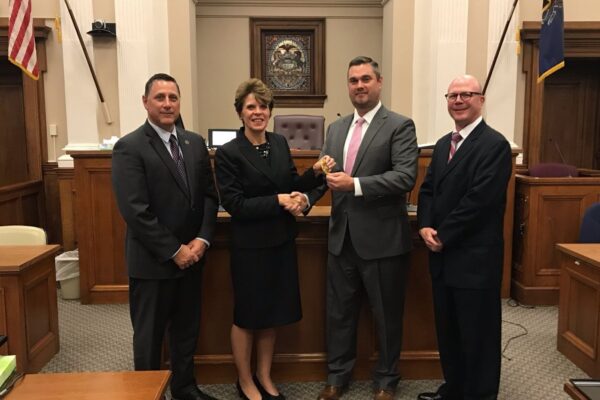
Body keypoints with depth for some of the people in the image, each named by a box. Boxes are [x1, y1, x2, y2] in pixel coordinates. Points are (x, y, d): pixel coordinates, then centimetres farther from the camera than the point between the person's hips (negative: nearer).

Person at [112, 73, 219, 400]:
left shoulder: (195, 142, 8)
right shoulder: (129, 147, -11)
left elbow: (209, 195, 6)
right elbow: (135, 211, -18)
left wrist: (202, 240, -8)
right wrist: (174, 251, -16)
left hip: (192, 257, 6)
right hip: (152, 261, -5)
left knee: (187, 329, 18)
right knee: (149, 336, 11)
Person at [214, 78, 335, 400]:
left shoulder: (279, 143, 4)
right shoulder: (228, 153, -12)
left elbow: (291, 186, 9)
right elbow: (234, 204, -17)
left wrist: (315, 173, -9)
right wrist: (277, 201, -21)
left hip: (282, 241, 6)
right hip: (250, 246, -5)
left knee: (273, 313, 17)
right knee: (246, 315, 11)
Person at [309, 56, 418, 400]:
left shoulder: (400, 126, -7)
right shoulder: (336, 129, 11)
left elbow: (406, 177, -19)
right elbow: (325, 175, 10)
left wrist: (355, 184, -25)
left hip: (382, 239, -5)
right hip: (342, 237, 5)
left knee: (387, 316, 12)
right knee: (339, 312, 17)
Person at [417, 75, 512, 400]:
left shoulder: (494, 145, -12)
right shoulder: (443, 144, 14)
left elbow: (479, 200, -20)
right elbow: (428, 189, 12)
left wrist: (443, 235, -15)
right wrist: (425, 227, -5)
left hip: (475, 257, -8)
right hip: (443, 255, 8)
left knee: (477, 333, 7)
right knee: (447, 329, 18)